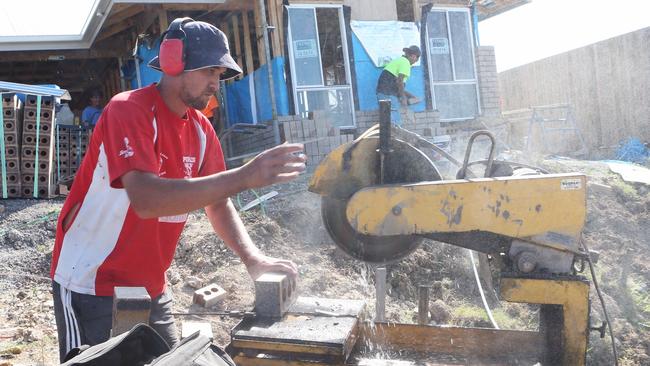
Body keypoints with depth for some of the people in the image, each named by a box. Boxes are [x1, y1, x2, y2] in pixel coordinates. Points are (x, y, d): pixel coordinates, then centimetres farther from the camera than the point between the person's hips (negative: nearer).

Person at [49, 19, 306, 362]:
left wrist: (252, 258, -15)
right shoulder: (128, 110, -21)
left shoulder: (201, 130, 1)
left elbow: (218, 202, 2)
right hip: (91, 286, -6)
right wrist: (244, 176, -42)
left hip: (151, 289, 7)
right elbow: (146, 199, -36)